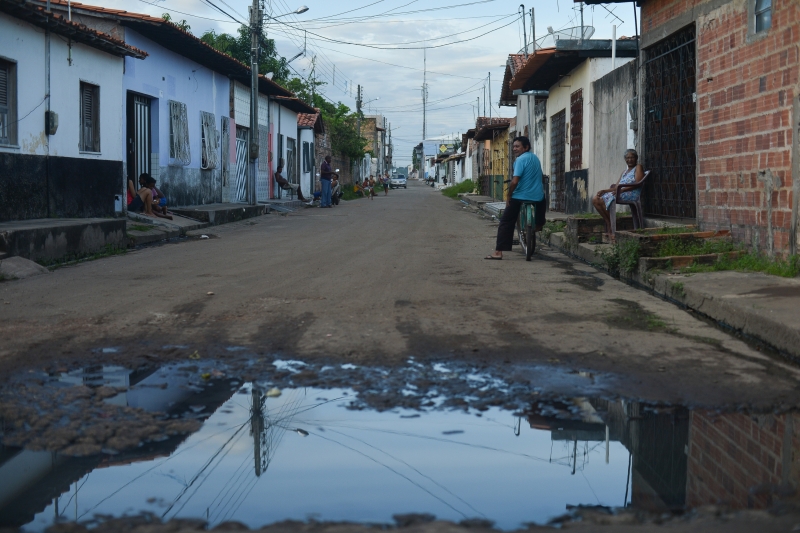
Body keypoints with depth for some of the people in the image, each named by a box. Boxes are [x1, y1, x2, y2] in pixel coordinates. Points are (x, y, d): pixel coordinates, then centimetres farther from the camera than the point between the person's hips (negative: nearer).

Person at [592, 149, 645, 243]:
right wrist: (604, 190, 1)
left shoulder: (638, 167, 7)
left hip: (631, 194, -9)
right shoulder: (625, 172, 30)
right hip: (620, 193, 9)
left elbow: (637, 184, -11)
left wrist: (621, 190, -23)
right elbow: (616, 187, 20)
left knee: (602, 200, -27)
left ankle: (609, 229, -19)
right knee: (595, 200, -9)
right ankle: (608, 227, -18)